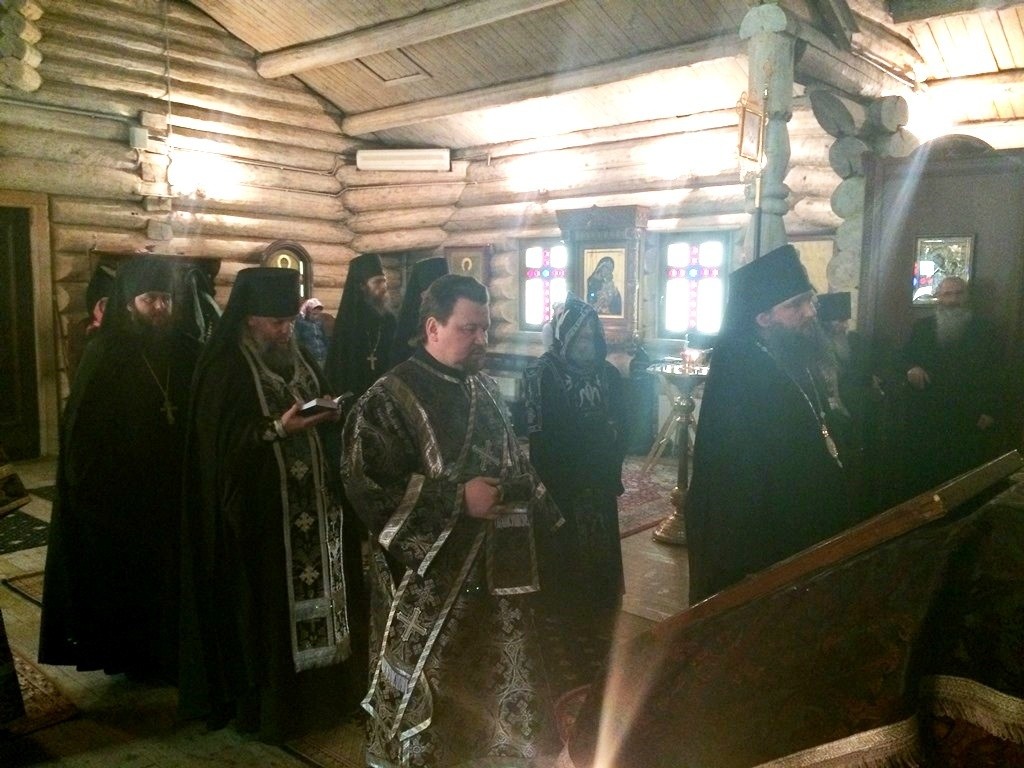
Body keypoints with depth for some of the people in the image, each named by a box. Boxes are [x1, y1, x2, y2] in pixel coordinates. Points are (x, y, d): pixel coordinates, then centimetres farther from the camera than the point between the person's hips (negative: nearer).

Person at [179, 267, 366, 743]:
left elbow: (322, 407, 16)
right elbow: (223, 443, -15)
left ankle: (319, 687, 27)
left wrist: (329, 413, -6)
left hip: (310, 500, 7)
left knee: (315, 585, 11)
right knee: (266, 602, 1)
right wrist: (277, 429, -25)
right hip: (257, 507, -6)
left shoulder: (298, 359, 10)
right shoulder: (225, 368, -10)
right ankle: (265, 702, 17)